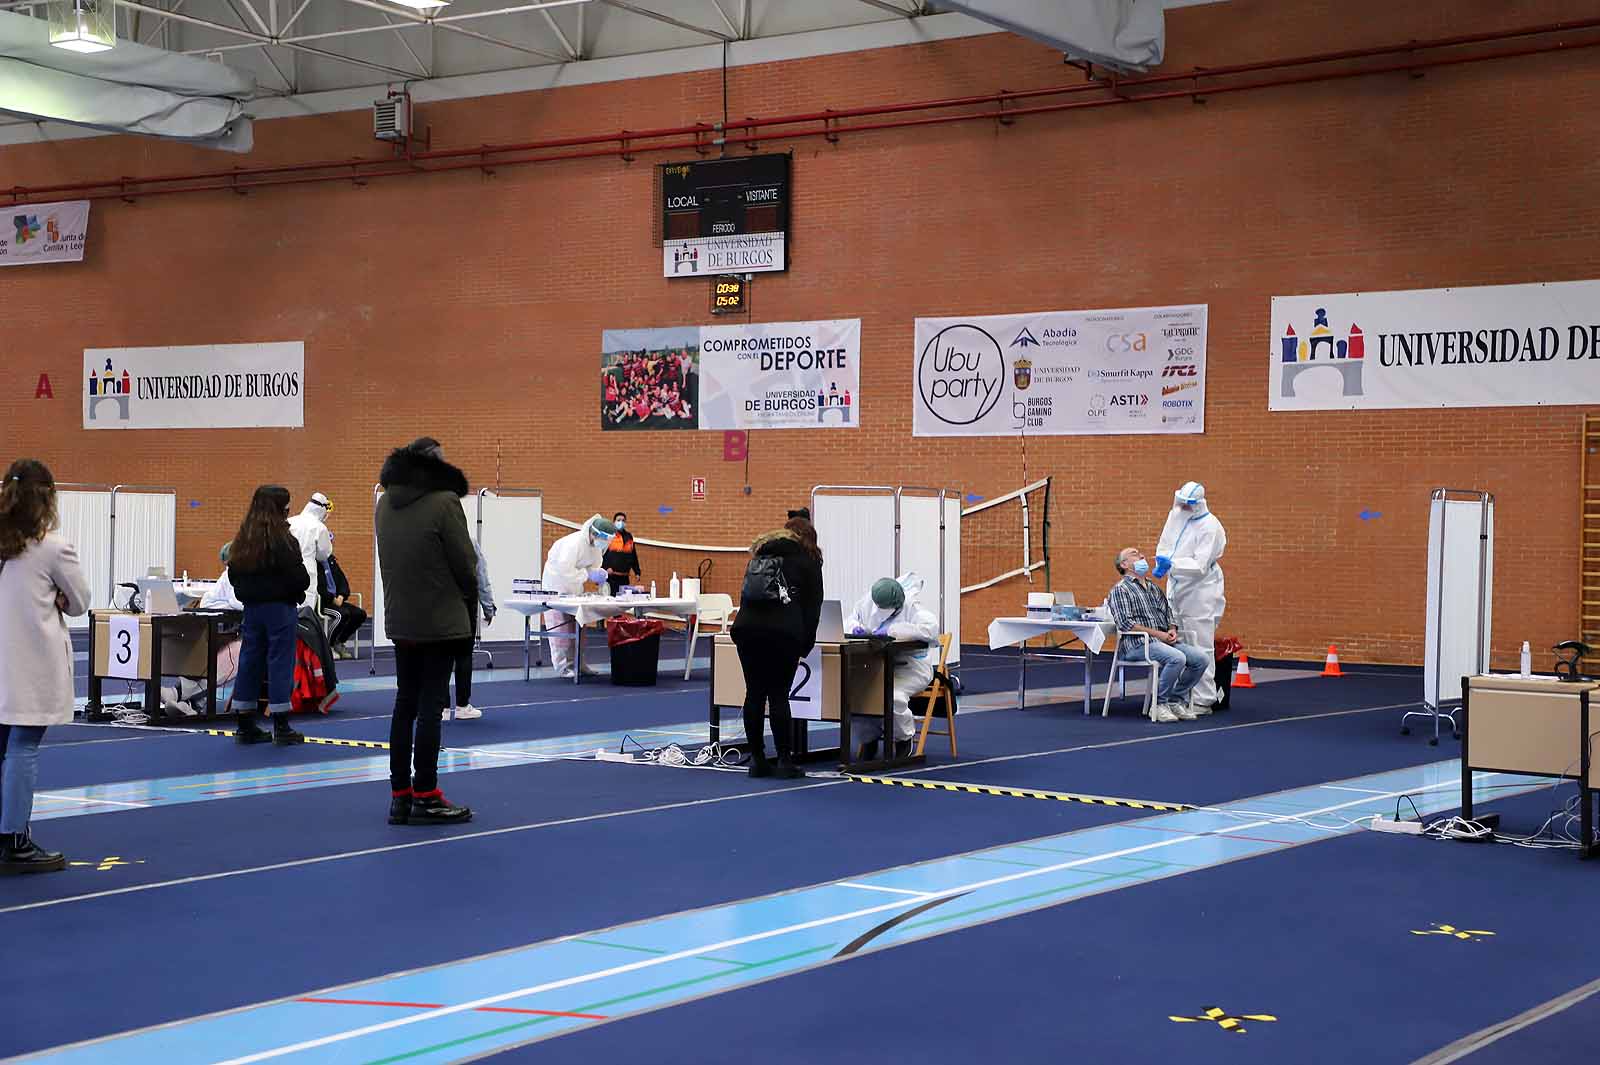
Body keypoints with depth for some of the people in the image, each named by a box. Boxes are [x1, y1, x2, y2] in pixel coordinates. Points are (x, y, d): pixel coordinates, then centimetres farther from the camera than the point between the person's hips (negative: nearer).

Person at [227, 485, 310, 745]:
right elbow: (297, 575, -16)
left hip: (251, 607, 7)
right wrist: (302, 587, 4)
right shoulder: (281, 540, -16)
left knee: (250, 662, 10)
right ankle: (281, 727, 1)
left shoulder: (242, 539, 7)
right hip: (280, 606, -7)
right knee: (280, 661, -2)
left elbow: (233, 574, 13)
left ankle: (245, 726, 14)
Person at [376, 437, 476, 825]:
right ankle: (425, 796, 1)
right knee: (431, 705, -2)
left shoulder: (385, 504, 7)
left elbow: (387, 560, 12)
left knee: (406, 703, 12)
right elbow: (464, 560, -10)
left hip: (400, 618, 6)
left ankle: (400, 795, 14)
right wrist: (468, 593, 7)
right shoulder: (444, 502, -14)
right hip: (440, 618, -6)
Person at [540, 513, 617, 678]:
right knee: (560, 625, -7)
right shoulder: (574, 543, -30)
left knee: (578, 625, 6)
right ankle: (562, 666, -4)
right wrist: (588, 575, -32)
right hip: (557, 582, -8)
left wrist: (599, 575, -14)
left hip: (575, 585, 8)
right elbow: (564, 570, -34)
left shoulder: (597, 546, -4)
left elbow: (593, 566, 8)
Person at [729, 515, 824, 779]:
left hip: (746, 627, 4)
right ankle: (785, 761, 1)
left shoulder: (760, 553, 27)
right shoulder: (807, 560, 14)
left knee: (754, 694, 7)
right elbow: (812, 607, 10)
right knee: (778, 696, -1)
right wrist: (805, 647, 16)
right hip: (782, 631, -4)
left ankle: (757, 760, 12)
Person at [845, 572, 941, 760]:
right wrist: (855, 627, -7)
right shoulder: (867, 603, 3)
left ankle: (904, 739, 0)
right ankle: (869, 738, 5)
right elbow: (851, 619, 21)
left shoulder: (912, 607, -14)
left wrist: (892, 630, -30)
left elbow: (930, 629, -31)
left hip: (909, 667, -5)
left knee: (893, 696, -35)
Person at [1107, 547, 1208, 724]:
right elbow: (1125, 623, -11)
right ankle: (1159, 705, -17)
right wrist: (1157, 633, -15)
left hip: (1164, 641, 8)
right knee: (1177, 658, -32)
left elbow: (1169, 613, 26)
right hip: (1137, 644, -8)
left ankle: (1176, 701, -1)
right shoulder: (1120, 589, -1)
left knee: (1200, 657, -13)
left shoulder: (1154, 587, 24)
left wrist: (1172, 630, 3)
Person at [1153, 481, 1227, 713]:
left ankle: (1203, 700, 0)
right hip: (1177, 587, 7)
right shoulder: (1176, 515, 7)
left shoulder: (1209, 526, -15)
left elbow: (1200, 566, -19)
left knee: (1200, 647, -5)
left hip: (1199, 591, -7)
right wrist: (1162, 560, -4)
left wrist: (1172, 564, -29)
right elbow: (1164, 544, 17)